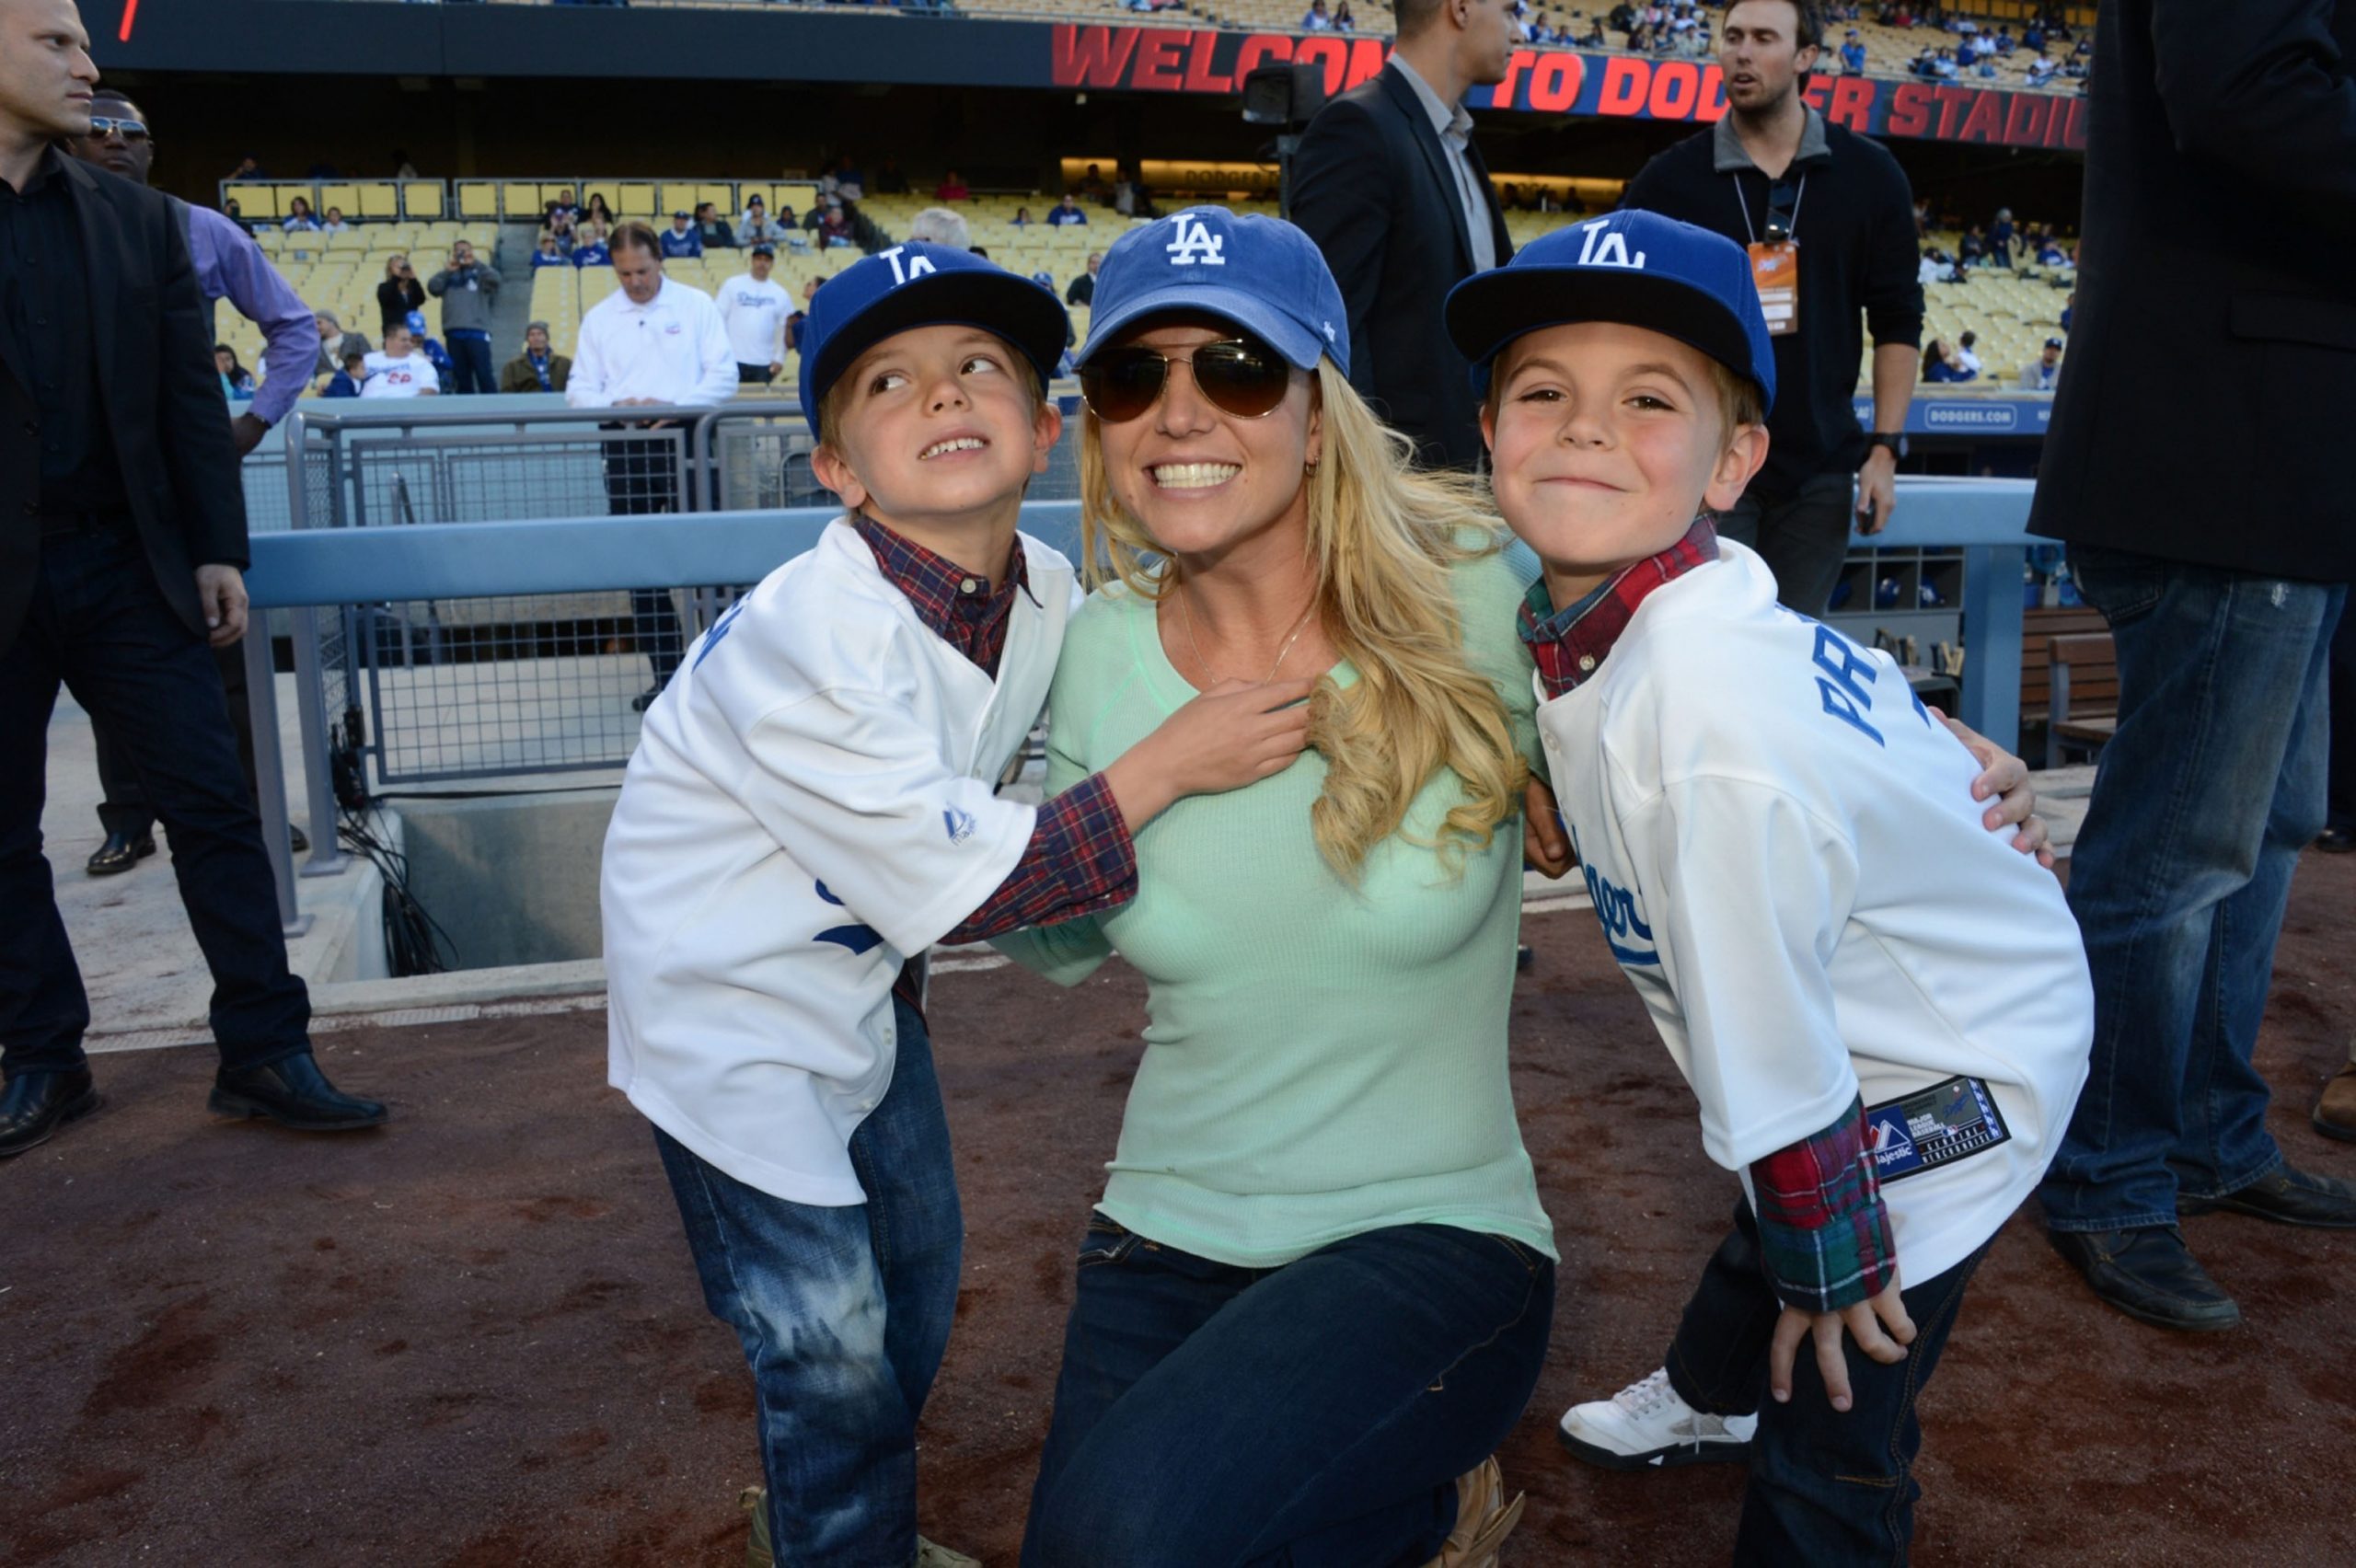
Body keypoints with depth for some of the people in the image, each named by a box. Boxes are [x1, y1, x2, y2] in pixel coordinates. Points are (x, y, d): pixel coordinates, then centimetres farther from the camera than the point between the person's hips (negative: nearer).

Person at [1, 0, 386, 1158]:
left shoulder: (138, 219, 8)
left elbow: (189, 397, 7)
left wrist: (217, 550, 2)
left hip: (127, 563, 2)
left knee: (213, 804, -1)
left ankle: (264, 1054, 7)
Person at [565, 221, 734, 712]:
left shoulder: (696, 305, 4)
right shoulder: (599, 318, 11)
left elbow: (724, 373, -2)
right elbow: (579, 390, 9)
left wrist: (677, 406, -16)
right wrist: (616, 406, -12)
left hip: (685, 440, -3)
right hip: (626, 446, 3)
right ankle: (665, 673, 12)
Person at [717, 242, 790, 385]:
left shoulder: (780, 293, 8)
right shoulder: (733, 285, 3)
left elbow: (784, 328, 9)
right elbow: (719, 318, 3)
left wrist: (779, 358, 1)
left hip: (765, 363, 2)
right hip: (734, 358, -2)